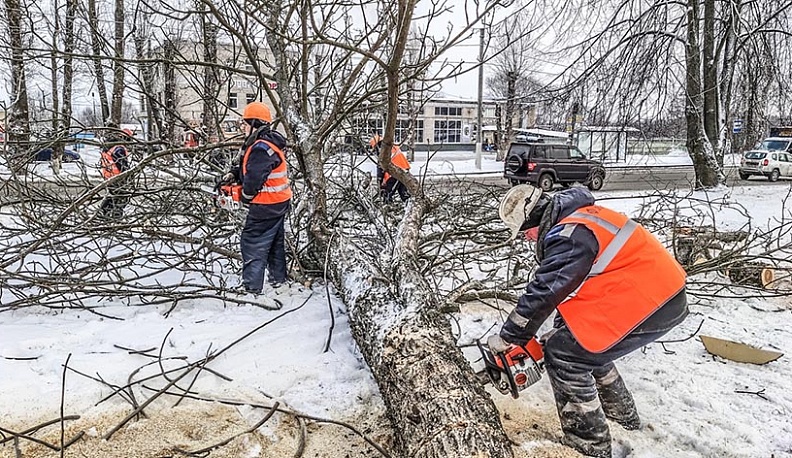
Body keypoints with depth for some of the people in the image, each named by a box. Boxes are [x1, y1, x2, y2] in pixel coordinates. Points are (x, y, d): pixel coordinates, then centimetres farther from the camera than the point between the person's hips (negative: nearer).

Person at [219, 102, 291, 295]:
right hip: (280, 202, 11)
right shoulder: (269, 142, 10)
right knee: (275, 242, 20)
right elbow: (248, 165, 17)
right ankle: (278, 279, 32)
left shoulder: (261, 148, -24)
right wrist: (233, 174, 1)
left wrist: (246, 196, -10)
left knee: (253, 244, -4)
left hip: (265, 205, -11)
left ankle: (252, 288, -2)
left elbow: (254, 176, -28)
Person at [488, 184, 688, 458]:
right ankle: (622, 414, 37)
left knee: (563, 355, -5)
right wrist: (560, 329, 20)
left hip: (650, 304, -10)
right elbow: (566, 286, 18)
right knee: (582, 342, 22)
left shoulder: (570, 235, -20)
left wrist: (507, 338, -9)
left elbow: (544, 293, -20)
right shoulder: (575, 219, 12)